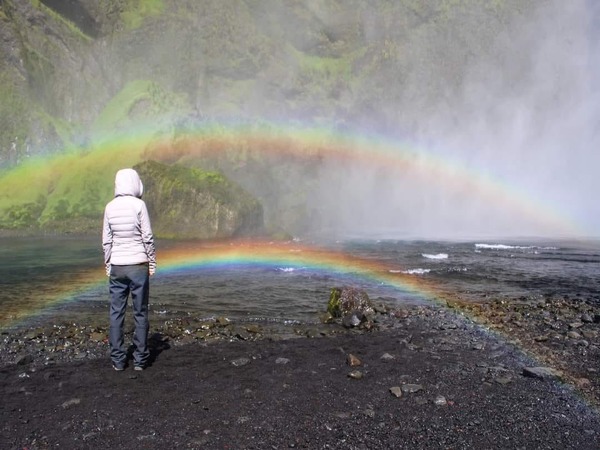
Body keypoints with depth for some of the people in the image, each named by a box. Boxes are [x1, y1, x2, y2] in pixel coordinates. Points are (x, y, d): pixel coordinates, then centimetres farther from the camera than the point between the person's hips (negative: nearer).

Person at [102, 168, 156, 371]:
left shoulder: (110, 207, 2)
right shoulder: (139, 204, -9)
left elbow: (106, 240, 5)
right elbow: (147, 238, -8)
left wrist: (108, 265, 14)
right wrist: (152, 263, 1)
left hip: (117, 266, 3)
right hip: (138, 265, -3)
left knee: (116, 313, 9)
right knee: (140, 313, 5)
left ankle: (118, 360, 14)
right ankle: (140, 359, 10)